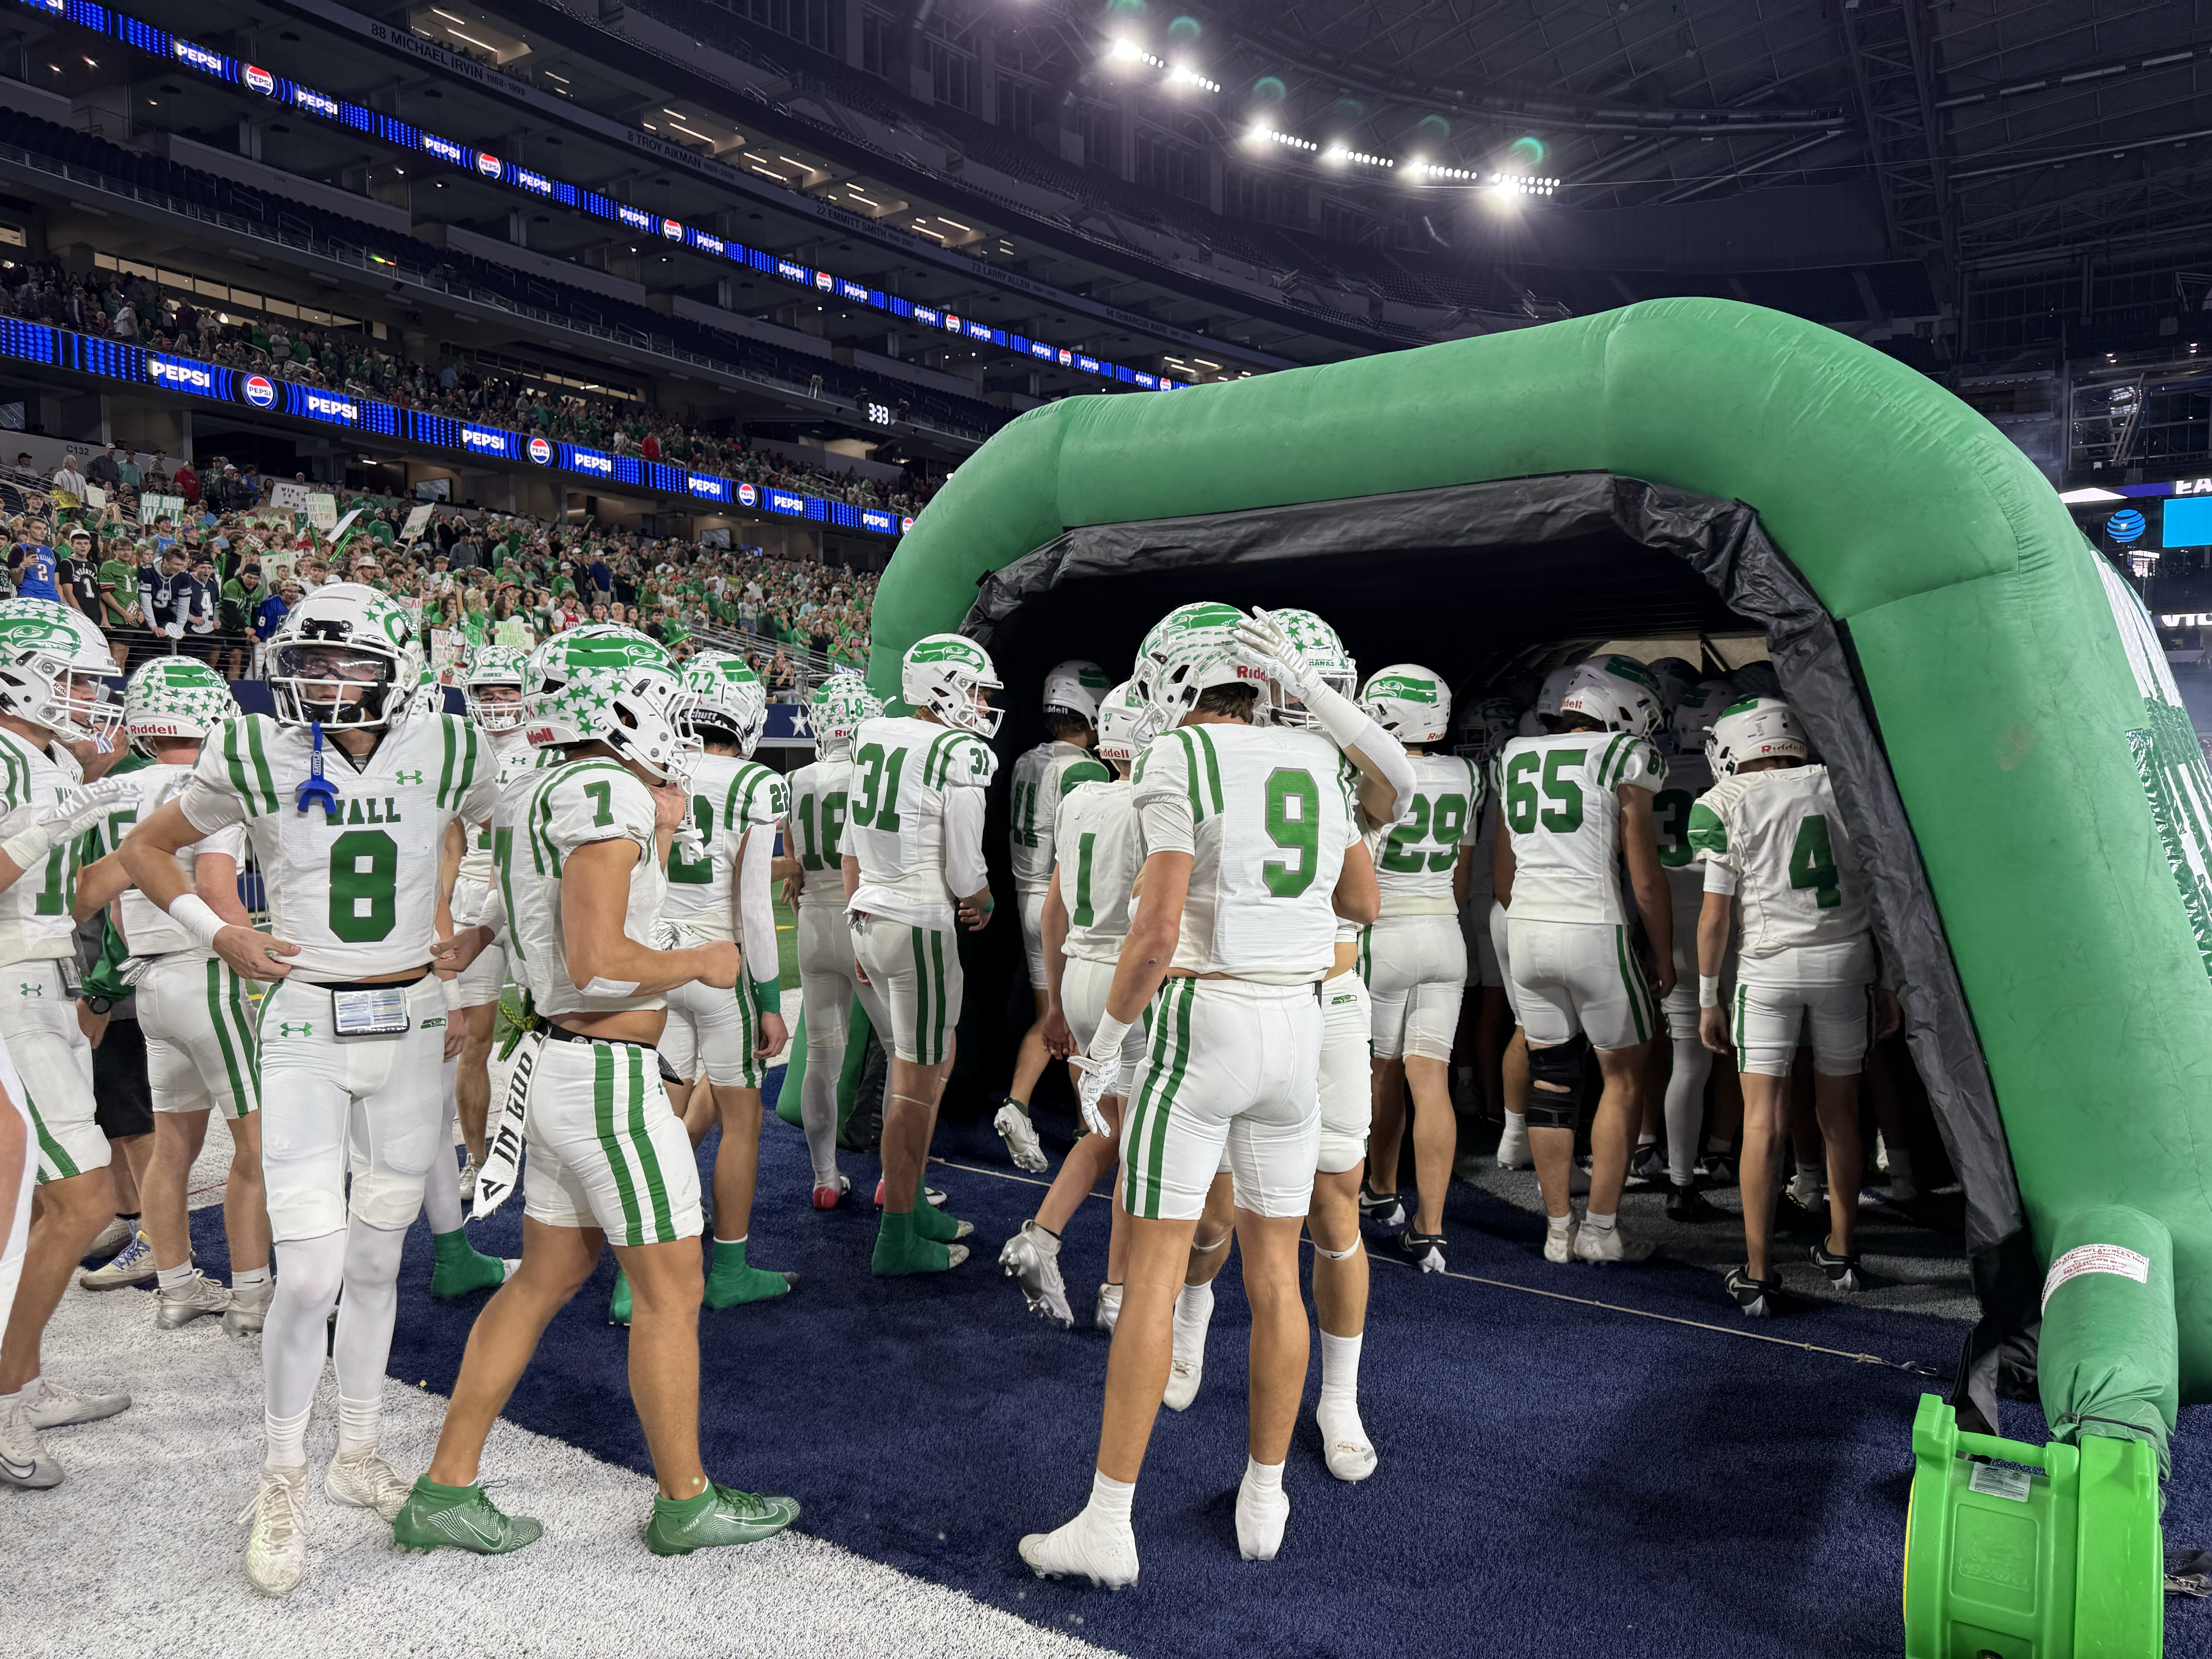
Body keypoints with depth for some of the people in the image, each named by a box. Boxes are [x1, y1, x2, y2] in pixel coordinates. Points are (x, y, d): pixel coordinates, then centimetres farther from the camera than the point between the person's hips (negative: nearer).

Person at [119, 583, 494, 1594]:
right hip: (306, 1026, -2)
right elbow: (145, 849, 10)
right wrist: (219, 936, -2)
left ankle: (357, 1457, 31)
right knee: (311, 1274, -8)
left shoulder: (444, 753, -3)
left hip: (410, 1022, 2)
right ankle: (282, 1483, 14)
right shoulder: (255, 760, -5)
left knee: (376, 1260, 13)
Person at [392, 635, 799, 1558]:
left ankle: (445, 1491, 25)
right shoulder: (608, 796, -19)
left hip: (557, 1064, 9)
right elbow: (599, 966, -25)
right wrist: (701, 963, -10)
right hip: (608, 1078, -9)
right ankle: (686, 1504, 19)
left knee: (545, 1280, 18)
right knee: (670, 1290, 4)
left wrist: (658, 835, 16)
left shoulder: (542, 800, 11)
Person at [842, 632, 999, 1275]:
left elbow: (852, 851, 14)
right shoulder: (961, 754, -14)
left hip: (866, 917, 8)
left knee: (934, 1061, 22)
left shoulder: (872, 738, 10)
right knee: (917, 1083, 3)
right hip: (920, 926, -8)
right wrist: (983, 902, 9)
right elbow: (966, 876, -13)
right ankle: (897, 1239, 12)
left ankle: (909, 1203, 31)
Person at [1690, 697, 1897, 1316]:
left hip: (1769, 964, -3)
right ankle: (1842, 1252, 31)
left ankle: (1758, 1274, 1)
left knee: (1763, 1117, 0)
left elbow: (1715, 915, -4)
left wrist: (1708, 999, 4)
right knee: (1839, 1111, 16)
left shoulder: (1724, 804, -3)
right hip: (1846, 960, 3)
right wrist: (1890, 983, 14)